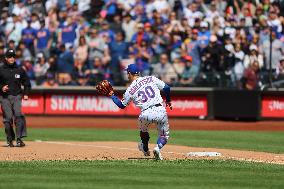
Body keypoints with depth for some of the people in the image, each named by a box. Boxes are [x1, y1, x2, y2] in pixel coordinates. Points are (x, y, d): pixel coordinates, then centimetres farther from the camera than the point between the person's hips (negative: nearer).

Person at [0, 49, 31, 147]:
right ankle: (9, 140, 10)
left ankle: (19, 139, -20)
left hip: (17, 96, 0)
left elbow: (26, 82, 17)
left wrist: (26, 94, 6)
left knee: (18, 115, -18)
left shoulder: (20, 70, 10)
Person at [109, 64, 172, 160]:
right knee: (164, 134, 16)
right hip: (160, 111, 0)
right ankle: (158, 147, -10)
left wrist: (112, 95, 31)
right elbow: (166, 88, 9)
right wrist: (168, 101, 26)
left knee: (143, 130, 33)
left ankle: (145, 149, 46)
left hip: (147, 114, 0)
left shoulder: (130, 90, 6)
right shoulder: (151, 79, 10)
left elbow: (121, 105, 18)